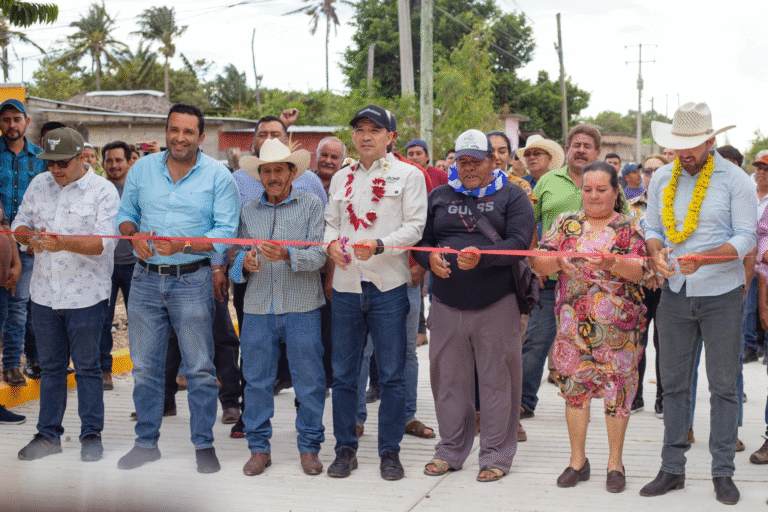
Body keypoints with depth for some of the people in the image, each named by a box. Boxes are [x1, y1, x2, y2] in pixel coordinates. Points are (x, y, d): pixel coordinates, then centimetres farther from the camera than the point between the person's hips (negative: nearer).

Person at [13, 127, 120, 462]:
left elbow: (105, 242, -17)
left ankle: (92, 434, 16)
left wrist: (65, 243, -31)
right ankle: (48, 434, 22)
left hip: (86, 295, -5)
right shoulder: (39, 185, 8)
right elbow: (20, 222, 13)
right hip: (44, 293, 5)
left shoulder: (103, 191, -8)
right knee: (50, 367, 13)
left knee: (87, 367, 4)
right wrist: (29, 235, -11)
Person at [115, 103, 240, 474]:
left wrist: (183, 245, -23)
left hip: (192, 280, -3)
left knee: (200, 368, 2)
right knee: (145, 367, 10)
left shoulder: (218, 176, -4)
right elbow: (125, 213, 14)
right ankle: (146, 443, 22)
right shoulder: (142, 168, 7)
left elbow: (225, 231, -9)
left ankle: (204, 444, 13)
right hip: (145, 279, 3)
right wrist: (134, 235, -8)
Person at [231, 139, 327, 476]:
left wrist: (287, 255, -24)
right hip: (258, 308, 3)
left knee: (309, 380, 1)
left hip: (302, 308, -3)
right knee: (256, 379, 5)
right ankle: (259, 448, 16)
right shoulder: (249, 211, 14)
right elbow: (238, 255, 14)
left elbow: (318, 255, -8)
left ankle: (309, 447, 14)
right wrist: (244, 263, -9)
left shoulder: (311, 205, 3)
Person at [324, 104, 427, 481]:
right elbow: (331, 221, 18)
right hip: (346, 285, 4)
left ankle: (390, 451, 11)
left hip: (388, 285, -4)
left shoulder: (408, 175, 3)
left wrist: (380, 245, -20)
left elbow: (415, 226, -5)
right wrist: (331, 242, -6)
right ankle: (345, 449, 17)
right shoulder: (341, 178, 16)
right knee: (343, 374, 6)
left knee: (391, 375, 1)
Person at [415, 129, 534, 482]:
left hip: (497, 304, -3)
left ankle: (496, 455, 11)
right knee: (448, 378, 8)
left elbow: (519, 242, -10)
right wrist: (430, 258, -11)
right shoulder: (440, 197, 15)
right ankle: (450, 450, 21)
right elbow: (419, 240, 12)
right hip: (447, 305, 3)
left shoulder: (512, 197, 5)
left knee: (497, 380, 1)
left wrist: (482, 256, -25)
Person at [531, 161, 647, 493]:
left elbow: (639, 270, -9)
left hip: (618, 325, -2)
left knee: (617, 388, 2)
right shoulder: (566, 223, 9)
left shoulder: (629, 228, 3)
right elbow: (539, 262, 1)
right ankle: (578, 460, 17)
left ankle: (615, 462, 14)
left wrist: (612, 262, -27)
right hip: (573, 322, 2)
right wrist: (555, 262, -22)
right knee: (574, 386, 5)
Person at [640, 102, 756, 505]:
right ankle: (672, 469, 16)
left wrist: (703, 259, -26)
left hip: (721, 295, -3)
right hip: (675, 294, 4)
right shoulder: (661, 179, 6)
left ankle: (723, 472, 13)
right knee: (674, 383, 8)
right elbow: (652, 227, 11)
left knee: (723, 386, 3)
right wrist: (656, 252, -12)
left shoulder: (736, 180, -6)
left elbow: (745, 238, -10)